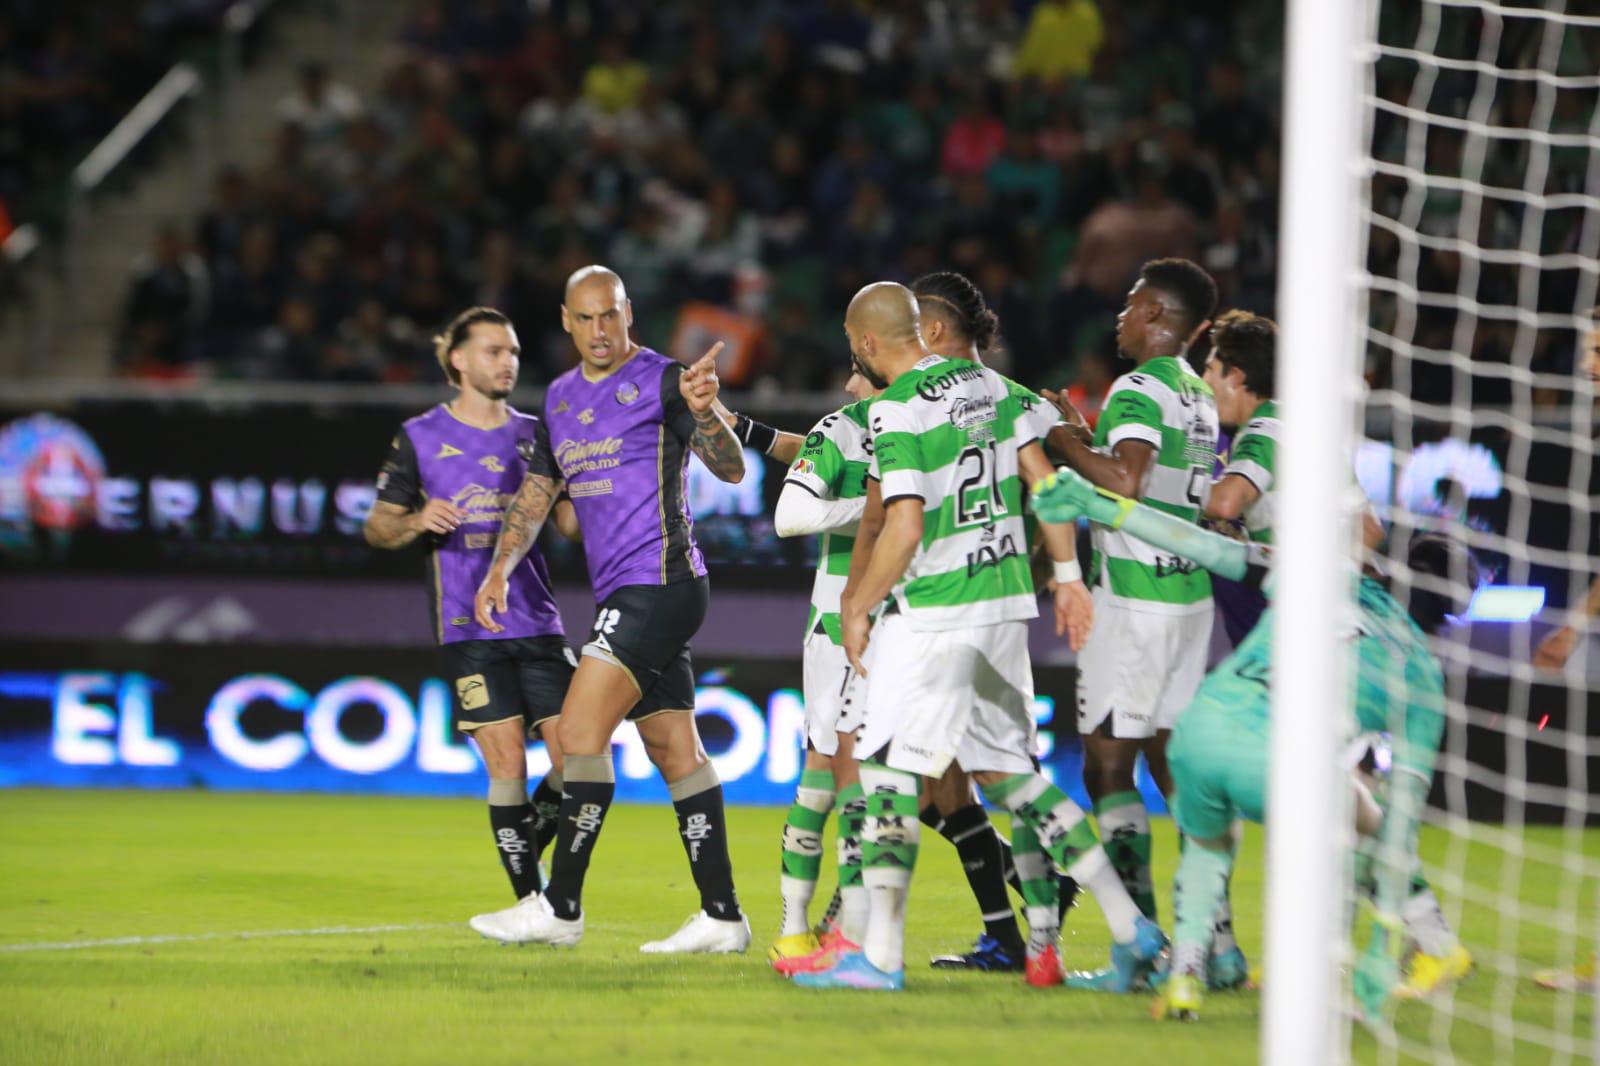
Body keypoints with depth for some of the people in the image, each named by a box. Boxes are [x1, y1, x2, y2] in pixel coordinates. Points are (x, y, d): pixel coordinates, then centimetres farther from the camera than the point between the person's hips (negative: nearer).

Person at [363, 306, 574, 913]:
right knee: (507, 762, -9)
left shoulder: (534, 435, 12)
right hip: (467, 629, -3)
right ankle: (529, 899, 1)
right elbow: (376, 527, 7)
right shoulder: (420, 438, 4)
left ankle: (527, 845, 22)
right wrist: (417, 523, -13)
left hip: (537, 623, 3)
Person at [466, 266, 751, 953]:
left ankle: (560, 907, -9)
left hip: (661, 582, -8)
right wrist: (500, 569, 8)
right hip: (619, 592, 8)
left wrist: (703, 409, -32)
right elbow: (535, 493, 22)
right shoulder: (559, 398, 17)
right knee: (675, 752, 7)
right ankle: (721, 916, 8)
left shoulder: (661, 381, -6)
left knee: (580, 731, -13)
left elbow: (731, 469, -14)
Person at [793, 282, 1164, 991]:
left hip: (934, 614, -8)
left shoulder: (897, 412, -13)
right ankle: (1129, 927, 8)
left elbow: (902, 530, -19)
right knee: (1007, 772, 13)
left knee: (888, 771, -3)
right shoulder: (987, 383, 10)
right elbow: (1042, 479, 11)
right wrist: (1067, 575, 16)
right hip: (1004, 600, 8)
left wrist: (859, 608, -8)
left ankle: (881, 956, -7)